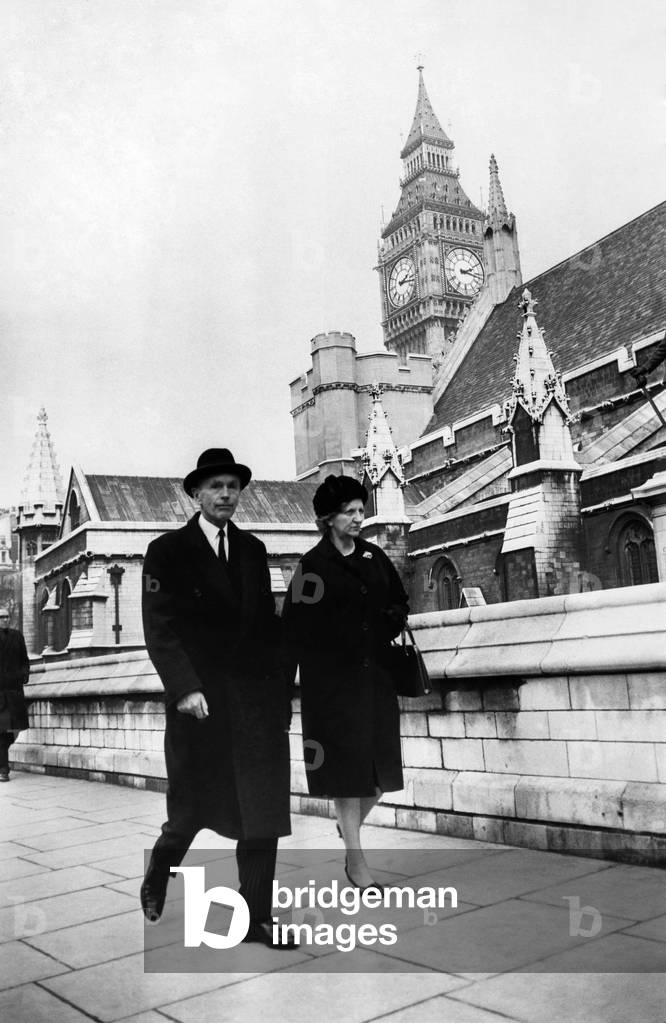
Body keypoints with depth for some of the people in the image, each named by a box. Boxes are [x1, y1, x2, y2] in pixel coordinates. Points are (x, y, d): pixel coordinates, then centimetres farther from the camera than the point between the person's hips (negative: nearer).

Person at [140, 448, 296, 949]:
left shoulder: (254, 549, 11)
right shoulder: (167, 551, -2)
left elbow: (267, 622, 12)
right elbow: (160, 629, -8)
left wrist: (280, 689, 6)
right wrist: (185, 688, -19)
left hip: (257, 699, 4)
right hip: (200, 700, -3)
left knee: (263, 813, 2)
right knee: (192, 807, 10)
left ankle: (257, 917, 14)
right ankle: (157, 877, 40)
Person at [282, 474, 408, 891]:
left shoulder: (375, 556, 10)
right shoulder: (313, 565, -4)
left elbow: (400, 601, 23)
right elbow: (293, 628, -6)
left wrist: (391, 623, 3)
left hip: (376, 675, 5)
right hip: (332, 680, -5)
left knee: (382, 767, 5)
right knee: (347, 763, -1)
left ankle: (352, 826, 34)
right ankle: (356, 860, 11)